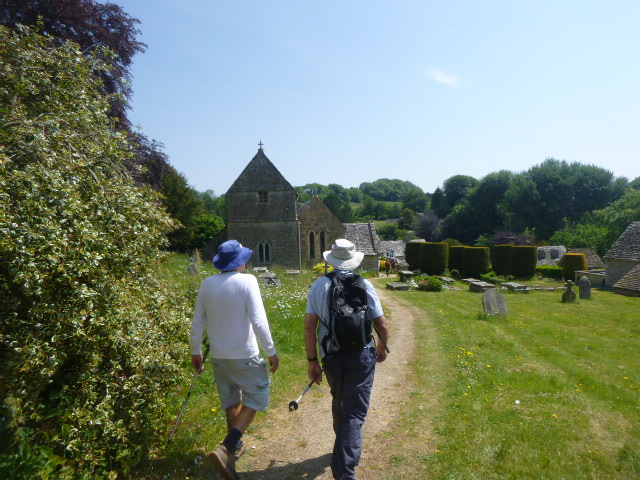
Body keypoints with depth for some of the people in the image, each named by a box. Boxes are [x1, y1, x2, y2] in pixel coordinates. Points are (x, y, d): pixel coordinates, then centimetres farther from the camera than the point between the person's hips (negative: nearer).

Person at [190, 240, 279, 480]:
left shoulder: (208, 283, -2)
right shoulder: (247, 281, -16)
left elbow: (197, 322, 4)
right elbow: (259, 321, -20)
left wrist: (196, 351, 17)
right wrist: (271, 351, -10)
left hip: (218, 355, 6)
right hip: (244, 355, -5)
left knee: (231, 400, 23)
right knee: (256, 397, 9)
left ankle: (235, 446, 38)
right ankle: (226, 448, -4)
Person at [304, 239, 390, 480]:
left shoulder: (319, 286, -4)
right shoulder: (364, 285, -6)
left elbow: (309, 326, -7)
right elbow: (382, 326, -4)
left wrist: (312, 361, 2)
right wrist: (382, 347, 16)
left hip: (331, 357, 3)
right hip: (361, 356, -2)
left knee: (339, 403, 26)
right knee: (355, 412, 5)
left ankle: (344, 448, 48)